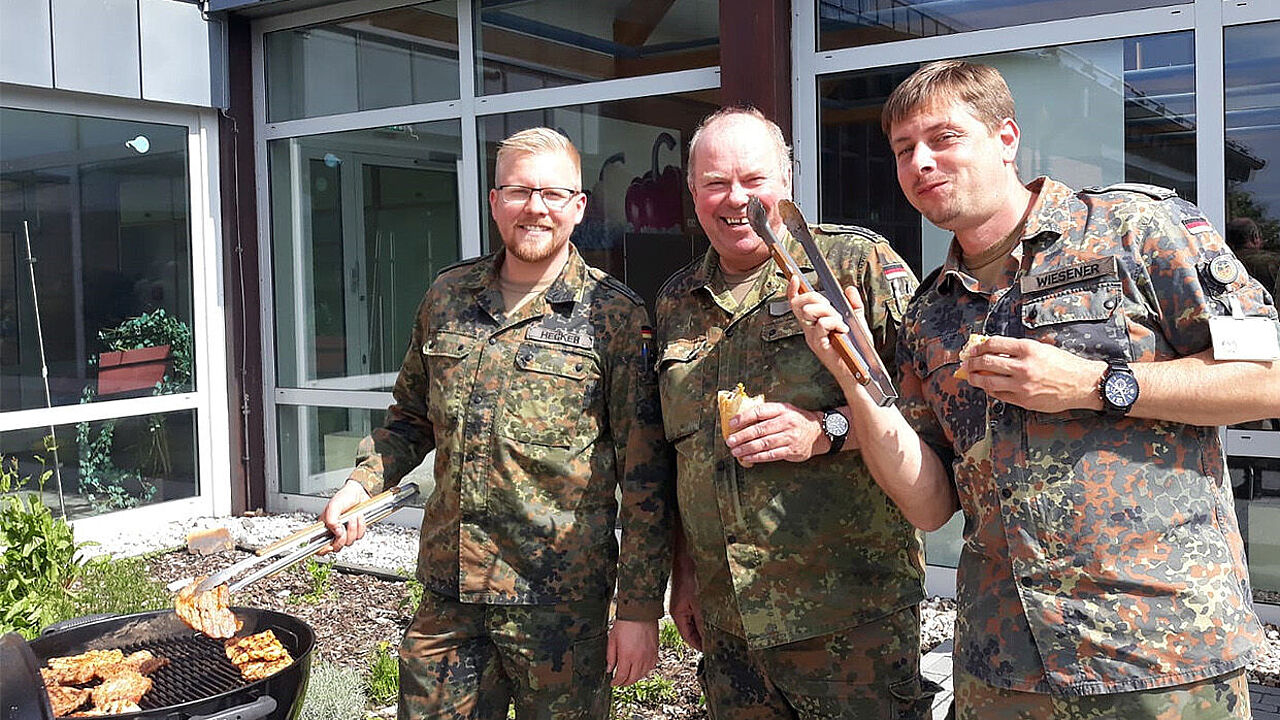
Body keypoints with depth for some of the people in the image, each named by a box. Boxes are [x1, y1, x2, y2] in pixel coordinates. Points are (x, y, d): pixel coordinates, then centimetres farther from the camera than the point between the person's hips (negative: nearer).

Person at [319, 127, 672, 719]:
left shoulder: (617, 316, -8)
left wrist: (640, 610, -11)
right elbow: (411, 416, 20)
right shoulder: (446, 296, 6)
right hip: (447, 592, 4)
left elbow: (645, 477, -9)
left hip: (560, 602, -4)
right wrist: (361, 484, 3)